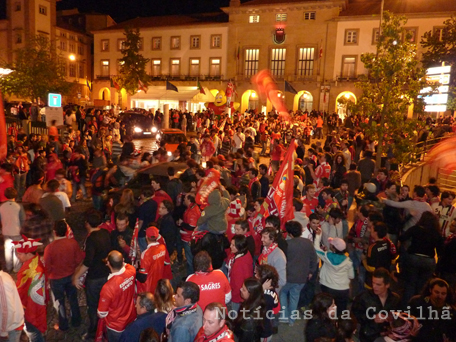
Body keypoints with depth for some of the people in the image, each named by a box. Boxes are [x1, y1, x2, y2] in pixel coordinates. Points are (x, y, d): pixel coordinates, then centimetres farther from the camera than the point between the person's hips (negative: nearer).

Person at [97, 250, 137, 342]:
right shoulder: (132, 271, -24)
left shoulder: (108, 287, -38)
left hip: (116, 327, -5)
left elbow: (101, 314, -20)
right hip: (132, 319, 5)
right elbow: (126, 265, 6)